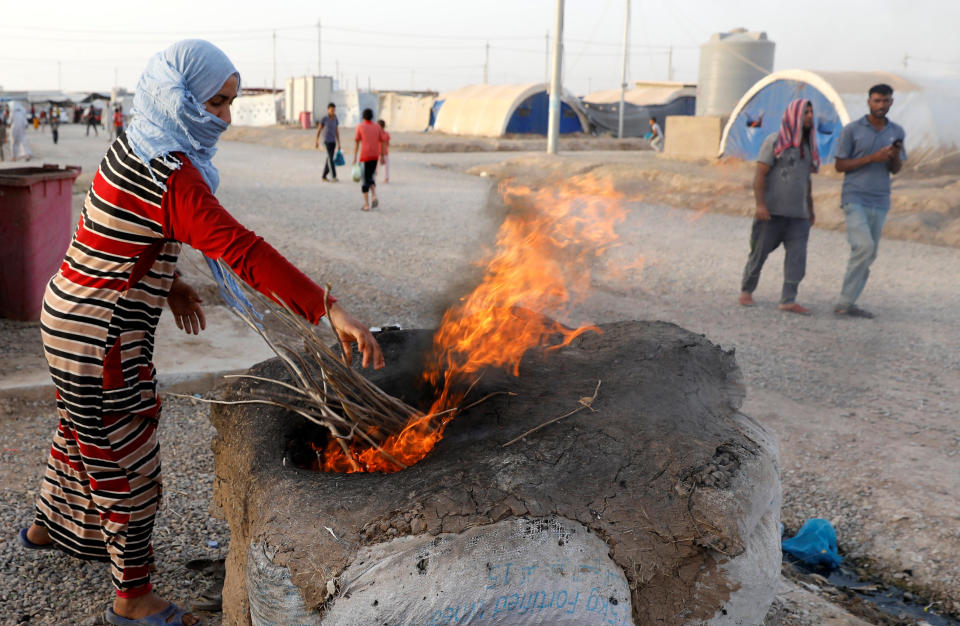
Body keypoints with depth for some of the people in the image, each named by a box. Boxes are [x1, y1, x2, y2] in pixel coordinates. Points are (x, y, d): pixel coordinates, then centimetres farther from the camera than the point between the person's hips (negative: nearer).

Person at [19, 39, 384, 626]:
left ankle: (49, 527, 53)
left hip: (74, 317, 10)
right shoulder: (171, 176, -28)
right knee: (126, 455, 3)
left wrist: (167, 282, 9)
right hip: (100, 336, -10)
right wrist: (330, 308, -39)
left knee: (87, 432, 28)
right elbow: (243, 252, -36)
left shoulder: (135, 146, 2)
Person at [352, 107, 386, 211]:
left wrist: (354, 157, -5)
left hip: (364, 156, -3)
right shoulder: (377, 126, 6)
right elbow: (381, 141, 4)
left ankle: (366, 204, -1)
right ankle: (374, 196, -5)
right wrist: (382, 156, 11)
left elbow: (356, 142, -6)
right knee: (370, 177, 20)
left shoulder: (360, 126, -3)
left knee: (365, 179, 4)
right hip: (375, 156, 3)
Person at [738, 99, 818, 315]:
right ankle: (746, 291, 22)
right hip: (772, 212, -5)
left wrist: (811, 209, 25)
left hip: (798, 214, 5)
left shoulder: (807, 146, 16)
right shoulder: (774, 142, -3)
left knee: (797, 256, -8)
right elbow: (760, 175, -10)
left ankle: (788, 300, -10)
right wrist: (760, 204, -21)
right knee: (759, 253, 4)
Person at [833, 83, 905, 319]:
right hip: (855, 199, -5)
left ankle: (848, 303, 13)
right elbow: (839, 165, -3)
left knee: (868, 255, 5)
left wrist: (896, 156, -9)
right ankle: (845, 302, -14)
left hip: (880, 202, 5)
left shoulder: (897, 132, 11)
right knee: (864, 246, -21)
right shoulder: (851, 130, -2)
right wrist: (872, 158, -14)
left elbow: (895, 169, 15)